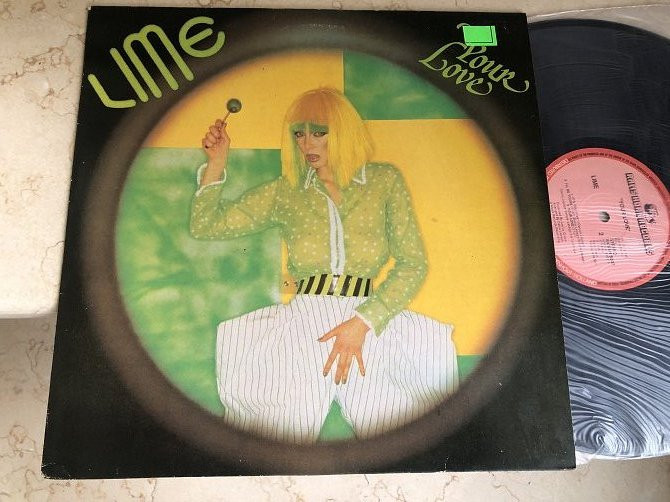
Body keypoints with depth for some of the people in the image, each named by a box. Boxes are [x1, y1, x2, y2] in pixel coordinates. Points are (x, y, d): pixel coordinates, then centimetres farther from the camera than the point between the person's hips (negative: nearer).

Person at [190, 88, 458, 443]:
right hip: (303, 318, 1)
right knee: (288, 432, -16)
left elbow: (413, 264, 2)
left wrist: (362, 323, -11)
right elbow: (204, 227, 15)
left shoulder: (385, 180, 8)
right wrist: (216, 162, 2)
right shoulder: (284, 192, 13)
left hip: (369, 317, -1)